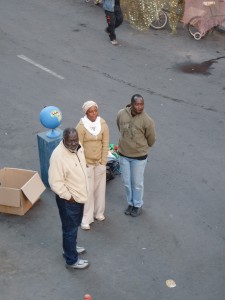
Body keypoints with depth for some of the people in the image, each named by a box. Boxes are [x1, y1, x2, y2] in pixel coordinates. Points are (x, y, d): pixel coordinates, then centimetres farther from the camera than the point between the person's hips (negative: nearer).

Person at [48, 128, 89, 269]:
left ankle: (70, 248, 48)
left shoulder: (78, 147, -4)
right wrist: (69, 197, -19)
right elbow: (55, 183, -27)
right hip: (68, 200, -8)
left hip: (80, 195, 8)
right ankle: (72, 260, 25)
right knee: (70, 229, 9)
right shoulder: (58, 156, -30)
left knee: (75, 225, 26)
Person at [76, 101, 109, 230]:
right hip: (86, 163, -3)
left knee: (100, 189, 15)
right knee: (87, 191, 0)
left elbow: (105, 144, -3)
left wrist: (103, 163, -5)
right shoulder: (81, 126, -15)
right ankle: (86, 219, 11)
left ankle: (99, 213, 35)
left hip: (99, 163, 3)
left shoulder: (103, 124, -7)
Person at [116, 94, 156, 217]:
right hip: (123, 154, 3)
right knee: (127, 182, 17)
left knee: (137, 183, 12)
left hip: (139, 156, -3)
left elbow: (151, 140, -7)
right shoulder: (121, 114, -11)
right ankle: (131, 203, 38)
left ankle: (138, 205, 33)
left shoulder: (147, 121, -22)